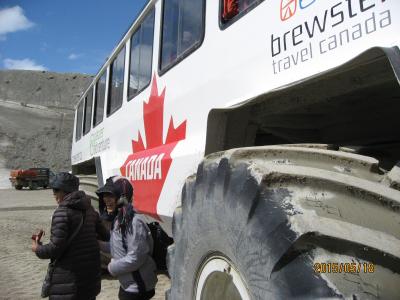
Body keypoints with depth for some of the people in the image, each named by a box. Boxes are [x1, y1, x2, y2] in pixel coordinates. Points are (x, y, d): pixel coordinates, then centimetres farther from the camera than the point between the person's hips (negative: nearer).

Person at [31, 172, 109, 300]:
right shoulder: (90, 210, 4)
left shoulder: (62, 212, -16)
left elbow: (56, 247, -19)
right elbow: (105, 236, 8)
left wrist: (38, 249, 0)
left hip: (69, 276, -6)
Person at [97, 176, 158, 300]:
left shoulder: (134, 222, -26)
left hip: (137, 288, -8)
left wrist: (112, 267, -13)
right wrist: (99, 244, 5)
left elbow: (135, 259, -26)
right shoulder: (118, 219, 4)